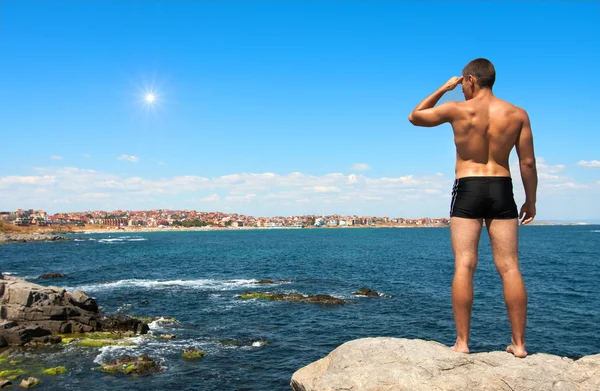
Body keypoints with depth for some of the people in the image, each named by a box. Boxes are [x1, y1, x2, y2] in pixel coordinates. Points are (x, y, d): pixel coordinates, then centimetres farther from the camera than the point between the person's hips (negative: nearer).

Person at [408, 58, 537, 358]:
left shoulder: (457, 109, -4)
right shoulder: (517, 114, 4)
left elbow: (415, 117, 11)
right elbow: (528, 162, 3)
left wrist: (443, 89, 15)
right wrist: (530, 200, 13)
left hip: (467, 189, -2)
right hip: (502, 190, 3)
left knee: (464, 266, -2)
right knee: (509, 267, 3)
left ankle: (462, 342, -1)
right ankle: (519, 343, 7)